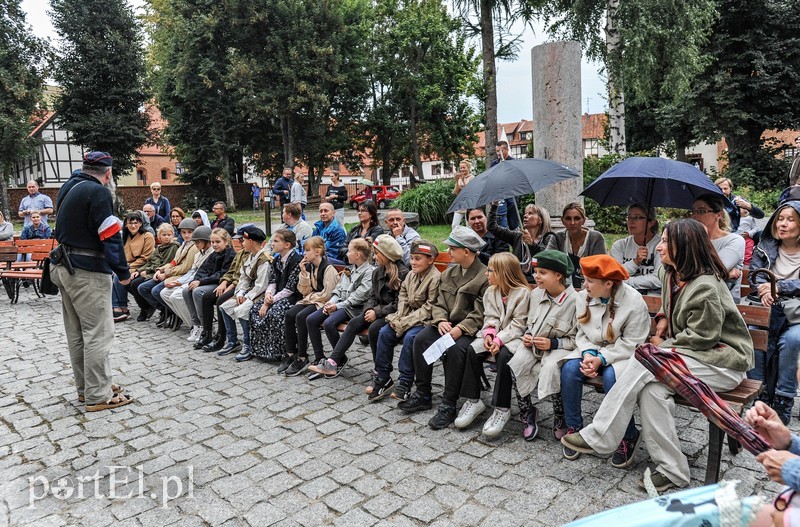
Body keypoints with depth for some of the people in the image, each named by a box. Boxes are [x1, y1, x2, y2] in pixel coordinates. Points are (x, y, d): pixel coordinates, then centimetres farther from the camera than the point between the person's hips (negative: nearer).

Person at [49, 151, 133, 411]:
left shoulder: (68, 188, 12)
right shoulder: (98, 192, -15)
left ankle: (86, 387, 27)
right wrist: (123, 272, -12)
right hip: (88, 272, -9)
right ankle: (98, 396, 1)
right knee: (98, 334, -4)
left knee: (76, 333, 15)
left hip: (64, 268, 10)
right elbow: (111, 236, -18)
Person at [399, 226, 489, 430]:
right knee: (421, 339, -18)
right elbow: (439, 303, 10)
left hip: (471, 329, -6)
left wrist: (460, 329, -26)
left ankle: (449, 405, -20)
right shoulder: (448, 273, 12)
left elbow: (480, 314, -15)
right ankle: (422, 395, -6)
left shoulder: (485, 276, -10)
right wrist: (441, 321, -11)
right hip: (448, 324, 6)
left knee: (455, 348, -34)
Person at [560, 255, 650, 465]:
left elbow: (631, 344, -16)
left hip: (622, 354, -4)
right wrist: (588, 354, -17)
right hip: (592, 350, 4)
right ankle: (573, 428, -7)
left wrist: (602, 359, -25)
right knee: (569, 368, -24)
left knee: (611, 376, -34)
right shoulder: (583, 297, -3)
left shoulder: (634, 302, -17)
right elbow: (582, 334, 4)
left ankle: (628, 436, -10)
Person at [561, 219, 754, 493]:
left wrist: (664, 344, -9)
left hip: (722, 360, -8)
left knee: (645, 365, -28)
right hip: (691, 353, 8)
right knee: (652, 388, -23)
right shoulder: (670, 273, 6)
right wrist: (664, 318, 8)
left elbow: (701, 337, -19)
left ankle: (598, 437, -21)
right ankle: (672, 471, -13)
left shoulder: (705, 287, -22)